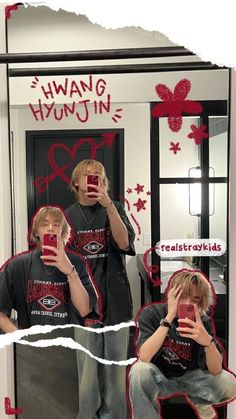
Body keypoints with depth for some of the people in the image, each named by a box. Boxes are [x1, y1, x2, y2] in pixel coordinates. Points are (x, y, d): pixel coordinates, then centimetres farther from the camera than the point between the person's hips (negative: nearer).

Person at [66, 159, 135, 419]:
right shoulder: (68, 216, 2)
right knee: (87, 361, 8)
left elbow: (124, 243, -15)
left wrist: (109, 206, -23)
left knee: (115, 359, 10)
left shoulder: (115, 209, 1)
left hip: (115, 297, 0)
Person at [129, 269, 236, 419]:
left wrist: (208, 341, -41)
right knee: (139, 370, -35)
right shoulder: (152, 313, -20)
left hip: (188, 377, 3)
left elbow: (216, 371, -20)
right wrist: (169, 318, -38)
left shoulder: (203, 322, -14)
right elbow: (144, 358, -33)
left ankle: (198, 400, 12)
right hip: (158, 377, -3)